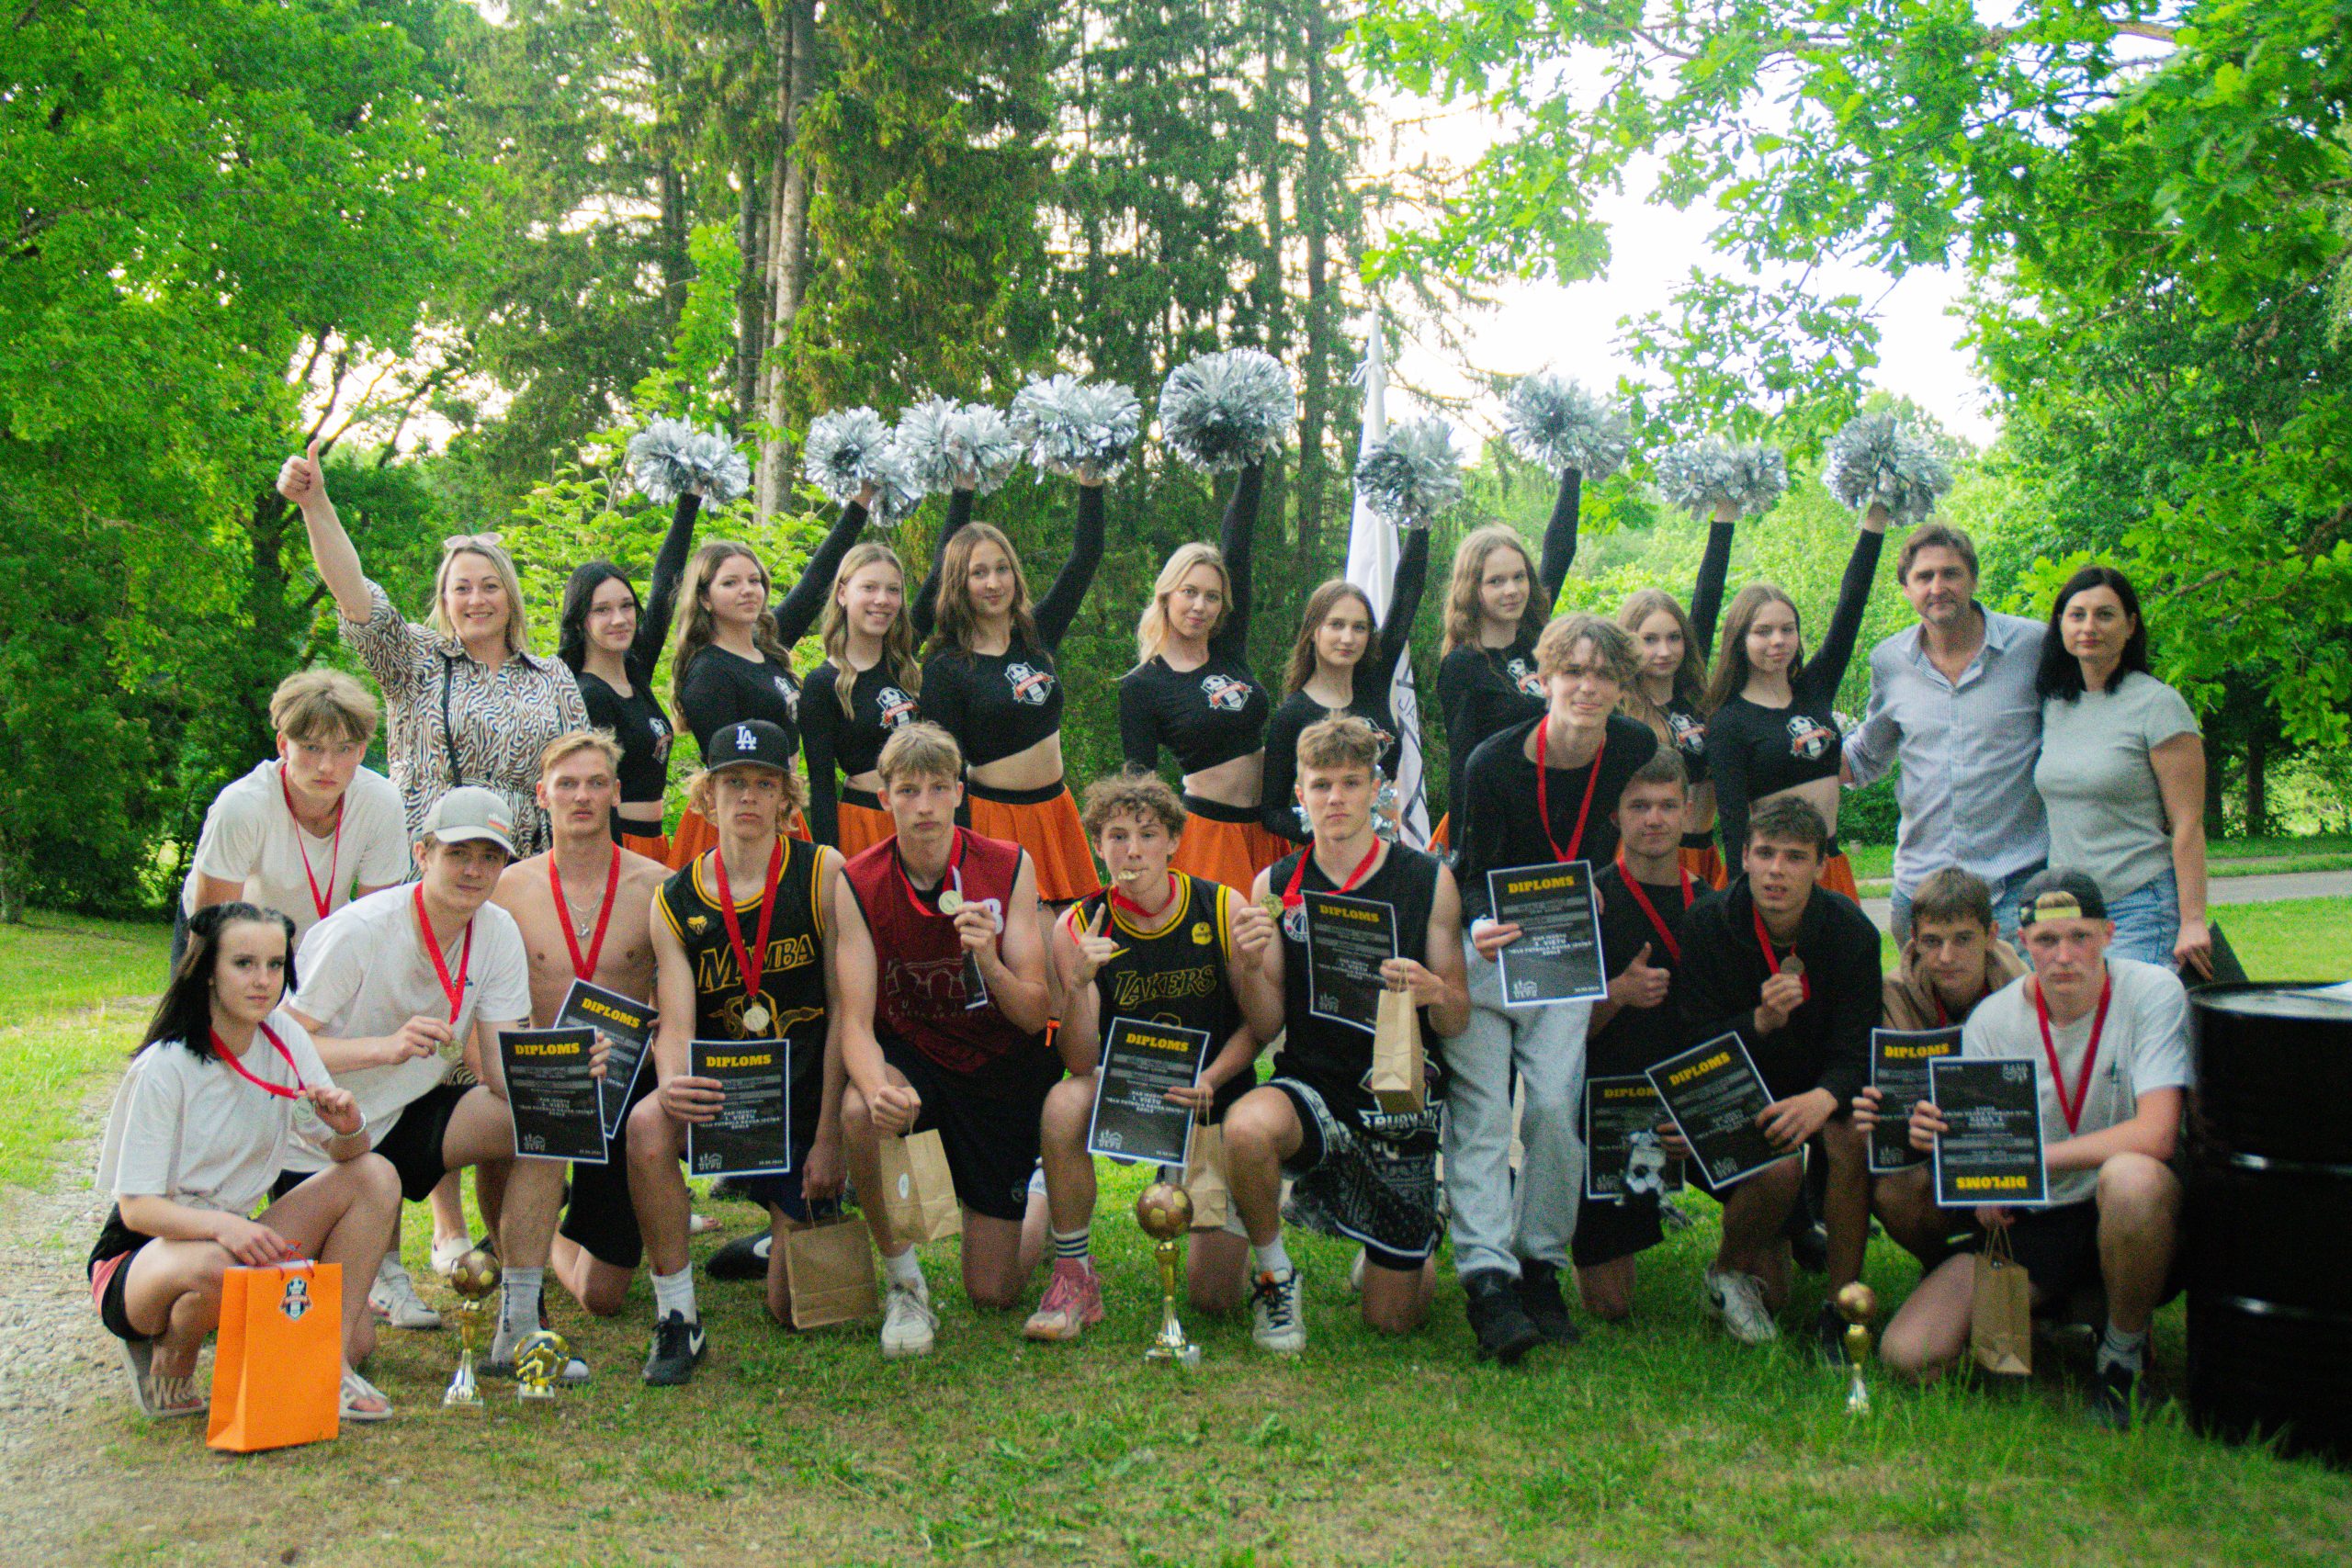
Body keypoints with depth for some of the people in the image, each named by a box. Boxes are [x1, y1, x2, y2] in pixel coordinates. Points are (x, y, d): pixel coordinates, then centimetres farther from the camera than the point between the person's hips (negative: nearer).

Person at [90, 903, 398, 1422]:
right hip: (143, 1257, -6)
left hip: (240, 1240, 6)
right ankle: (167, 1362, -6)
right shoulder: (165, 1067, -19)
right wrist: (221, 1226, -40)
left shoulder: (284, 1038, -4)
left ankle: (332, 1360, -9)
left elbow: (345, 1153, 0)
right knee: (218, 1264, -40)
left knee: (375, 1176, -12)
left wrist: (349, 1128, -25)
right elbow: (136, 1206, -21)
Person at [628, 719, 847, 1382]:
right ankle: (678, 1319, -19)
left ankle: (796, 1226, 36)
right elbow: (676, 1025, -8)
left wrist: (828, 1139, -10)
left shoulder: (822, 875, -7)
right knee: (648, 1124, -35)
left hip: (807, 1099, -1)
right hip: (720, 1097, 1)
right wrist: (674, 1087, -33)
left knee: (791, 1309, -1)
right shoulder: (674, 900, 0)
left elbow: (845, 1009, -7)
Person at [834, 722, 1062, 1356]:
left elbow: (1035, 1016, -13)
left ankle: (1043, 1205, 37)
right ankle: (901, 1276, -11)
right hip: (910, 1055, 0)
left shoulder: (1009, 866, -14)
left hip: (1002, 1066, 0)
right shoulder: (858, 884, -14)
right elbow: (856, 1024, -19)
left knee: (994, 1293, 1)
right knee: (861, 1112, -38)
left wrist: (991, 965, -35)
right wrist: (876, 1086, -41)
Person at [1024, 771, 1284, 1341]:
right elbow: (1081, 1058, -14)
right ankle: (1075, 1276, -15)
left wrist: (1210, 1080, -20)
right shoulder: (1078, 927, -8)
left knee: (1215, 1299, -4)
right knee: (1064, 1103, -36)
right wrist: (1077, 985, -32)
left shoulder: (1223, 909, -8)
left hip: (1216, 1100, 0)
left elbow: (1267, 1026, -2)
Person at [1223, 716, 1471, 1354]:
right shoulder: (1275, 886, 0)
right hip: (1310, 1082, 0)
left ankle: (1411, 1246, 40)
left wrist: (1435, 992, -23)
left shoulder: (1428, 880, -2)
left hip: (1400, 1102, 0)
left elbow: (1458, 1022, 0)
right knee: (1247, 1128, -37)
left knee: (1393, 1321, 3)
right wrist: (1250, 964, -22)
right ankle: (1274, 1274, -7)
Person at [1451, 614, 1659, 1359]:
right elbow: (1473, 873, -13)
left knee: (1555, 1103, -12)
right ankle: (1487, 1278, -19)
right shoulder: (1496, 761, -17)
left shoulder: (1636, 751, -6)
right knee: (1478, 1109, -13)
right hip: (1485, 945, -2)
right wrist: (1481, 926, -35)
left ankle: (1541, 1268, 0)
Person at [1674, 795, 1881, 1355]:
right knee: (1779, 1167, -32)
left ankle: (1842, 1307, -13)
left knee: (1854, 1133, -31)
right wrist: (1761, 1021, -36)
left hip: (1814, 1095, 2)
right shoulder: (1708, 924, -14)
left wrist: (1824, 1097, -38)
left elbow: (1858, 1050, -14)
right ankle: (1729, 1269, 3)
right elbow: (1696, 1046, -15)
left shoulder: (1852, 931, -11)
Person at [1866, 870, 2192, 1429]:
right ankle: (2053, 1309, 14)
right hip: (2028, 1223, 3)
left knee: (2130, 1177, -40)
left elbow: (2155, 1134, -25)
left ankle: (2124, 1351, -10)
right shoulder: (1991, 1019, -3)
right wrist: (1941, 1139, -26)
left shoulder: (2152, 992, -12)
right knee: (1908, 1356, -15)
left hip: (2131, 1216, -2)